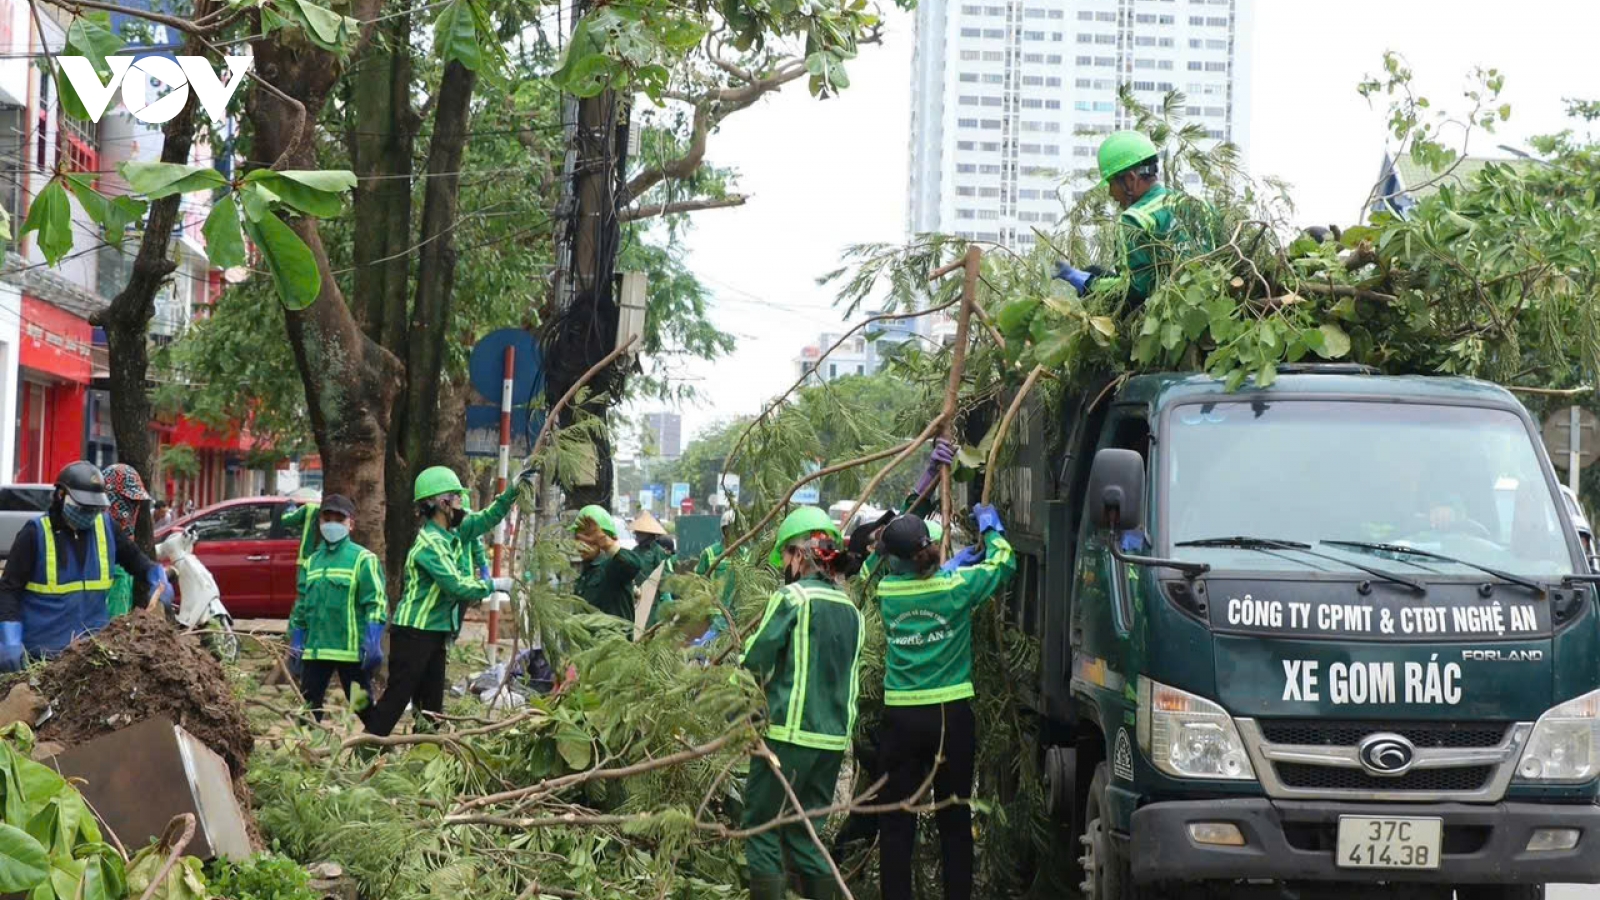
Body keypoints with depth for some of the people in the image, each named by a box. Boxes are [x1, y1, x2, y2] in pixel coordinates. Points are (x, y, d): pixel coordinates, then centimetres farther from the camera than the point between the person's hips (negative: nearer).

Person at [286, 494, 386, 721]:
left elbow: (376, 604, -9)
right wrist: (296, 645, 15)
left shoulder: (363, 559, -4)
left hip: (351, 650, -5)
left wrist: (373, 645, -16)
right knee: (309, 705, 7)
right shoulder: (311, 562, 14)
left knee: (362, 706, 1)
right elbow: (301, 606, 19)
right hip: (315, 650, 6)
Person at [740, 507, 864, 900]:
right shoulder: (851, 610, 11)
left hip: (789, 734, -6)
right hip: (834, 738, 6)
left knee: (762, 827, 2)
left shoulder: (793, 597, -9)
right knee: (805, 834, 14)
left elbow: (754, 660, -8)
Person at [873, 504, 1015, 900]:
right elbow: (1003, 563, 10)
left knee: (897, 820, 5)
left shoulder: (887, 591, -1)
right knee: (955, 818, 7)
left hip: (901, 717, 1)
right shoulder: (957, 586, -6)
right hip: (951, 715, -1)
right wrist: (990, 527, 26)